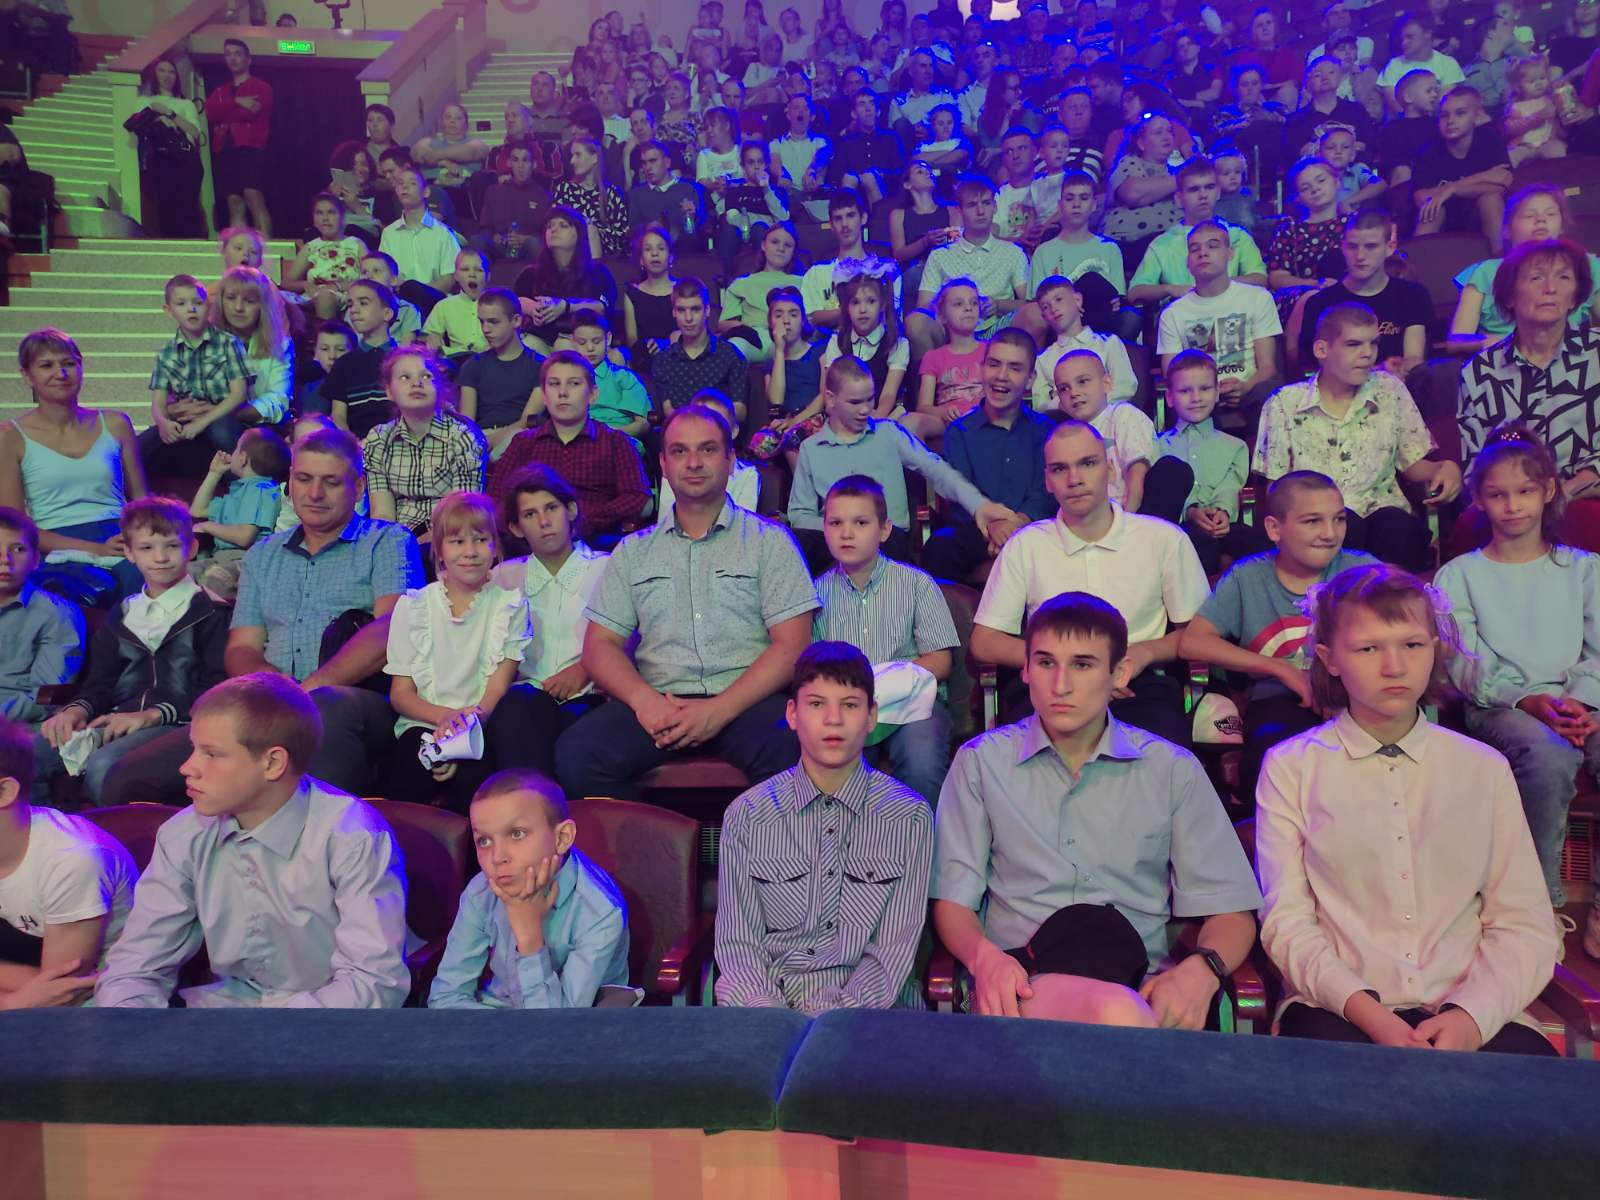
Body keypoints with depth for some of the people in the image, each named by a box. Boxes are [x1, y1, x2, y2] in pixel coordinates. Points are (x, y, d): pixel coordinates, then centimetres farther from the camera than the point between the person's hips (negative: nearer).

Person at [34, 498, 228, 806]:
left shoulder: (210, 612, 3)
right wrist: (78, 709, 0)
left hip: (173, 722, -6)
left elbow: (216, 685, -7)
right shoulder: (123, 615, 25)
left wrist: (153, 714, -18)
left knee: (104, 765, -35)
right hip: (118, 720, 6)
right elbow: (100, 680, 23)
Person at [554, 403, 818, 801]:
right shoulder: (634, 551, 19)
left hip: (745, 702, -2)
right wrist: (644, 699, -9)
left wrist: (719, 710, -14)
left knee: (791, 750, -35)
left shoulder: (769, 541, 10)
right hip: (659, 703, 2)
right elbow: (600, 645, 13)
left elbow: (792, 645, 0)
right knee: (576, 754, -26)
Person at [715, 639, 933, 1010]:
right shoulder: (746, 815, 5)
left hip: (872, 1005, -1)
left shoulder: (909, 817, 1)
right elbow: (736, 943, 2)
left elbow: (893, 951, -2)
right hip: (771, 1001, 1)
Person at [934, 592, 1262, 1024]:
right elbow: (952, 900, 6)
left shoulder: (1173, 771, 11)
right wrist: (984, 955, -17)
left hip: (1139, 981, 3)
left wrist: (1202, 969, -13)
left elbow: (1232, 910, 10)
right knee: (1119, 1015, -38)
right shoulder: (980, 762, 10)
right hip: (1019, 977, -2)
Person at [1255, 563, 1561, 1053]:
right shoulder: (1291, 767, 6)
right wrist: (1367, 1011, -16)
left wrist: (1472, 1015, -12)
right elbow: (1286, 920, -1)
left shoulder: (1484, 769, 12)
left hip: (1470, 1014, 2)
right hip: (1339, 1010, -1)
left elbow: (1525, 925, 6)